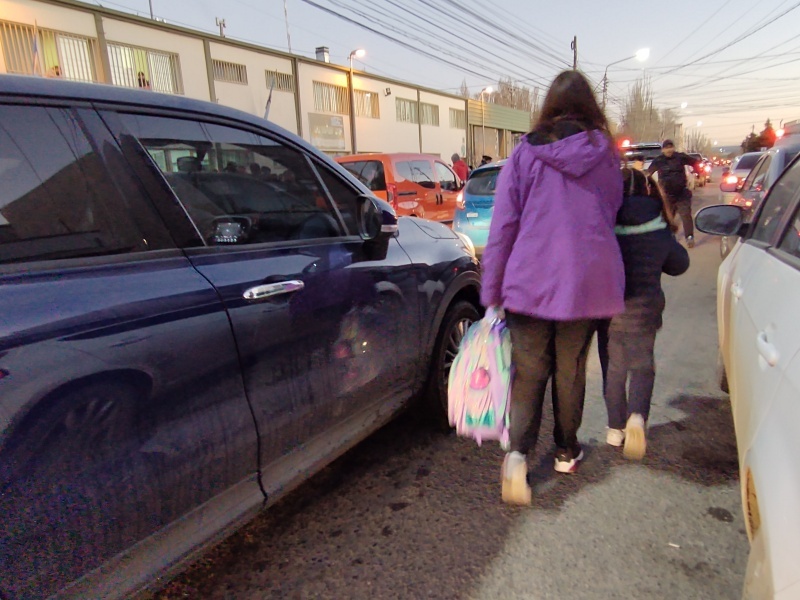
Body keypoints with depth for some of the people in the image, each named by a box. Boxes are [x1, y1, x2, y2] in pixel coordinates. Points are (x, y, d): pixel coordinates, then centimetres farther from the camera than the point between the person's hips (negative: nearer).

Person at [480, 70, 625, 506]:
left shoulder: (524, 154, -2)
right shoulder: (605, 155, 4)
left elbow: (502, 227, -4)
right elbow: (612, 214, 15)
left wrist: (492, 291, 0)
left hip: (529, 282, -1)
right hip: (587, 282, 2)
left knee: (528, 372, 8)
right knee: (571, 369, 17)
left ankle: (518, 452, -11)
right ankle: (566, 452, 31)